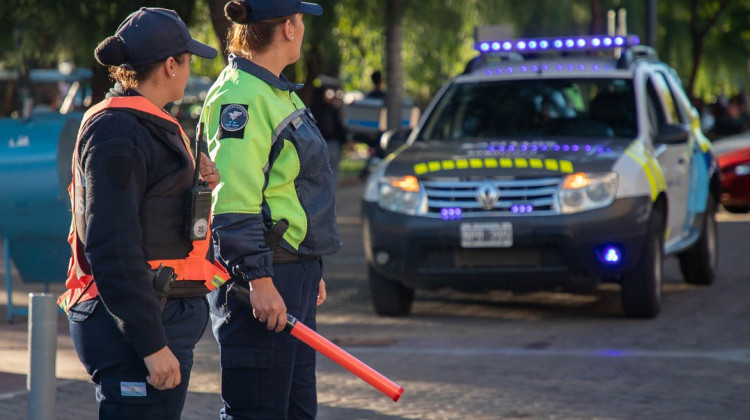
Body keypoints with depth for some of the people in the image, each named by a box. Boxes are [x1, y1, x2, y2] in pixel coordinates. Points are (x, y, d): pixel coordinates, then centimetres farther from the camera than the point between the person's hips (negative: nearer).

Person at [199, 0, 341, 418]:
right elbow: (233, 204, -23)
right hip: (264, 279, -11)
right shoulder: (241, 98, -16)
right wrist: (259, 280, -26)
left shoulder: (277, 93, 17)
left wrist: (311, 271, 24)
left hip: (293, 271, 11)